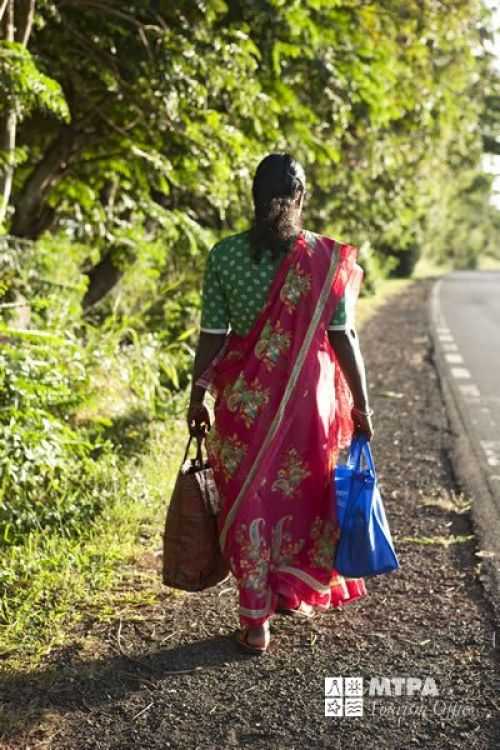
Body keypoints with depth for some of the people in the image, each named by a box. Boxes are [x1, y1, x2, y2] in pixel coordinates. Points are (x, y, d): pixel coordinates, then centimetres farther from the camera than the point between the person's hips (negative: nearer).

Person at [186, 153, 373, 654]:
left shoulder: (225, 254, -6)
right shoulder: (327, 258, -7)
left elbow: (212, 335, -4)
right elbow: (343, 337, -6)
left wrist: (197, 398, 7)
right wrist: (360, 405, 2)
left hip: (244, 397, 0)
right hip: (308, 396, 0)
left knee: (247, 500, 10)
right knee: (303, 492, 20)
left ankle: (256, 622, 16)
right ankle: (296, 593, 37)